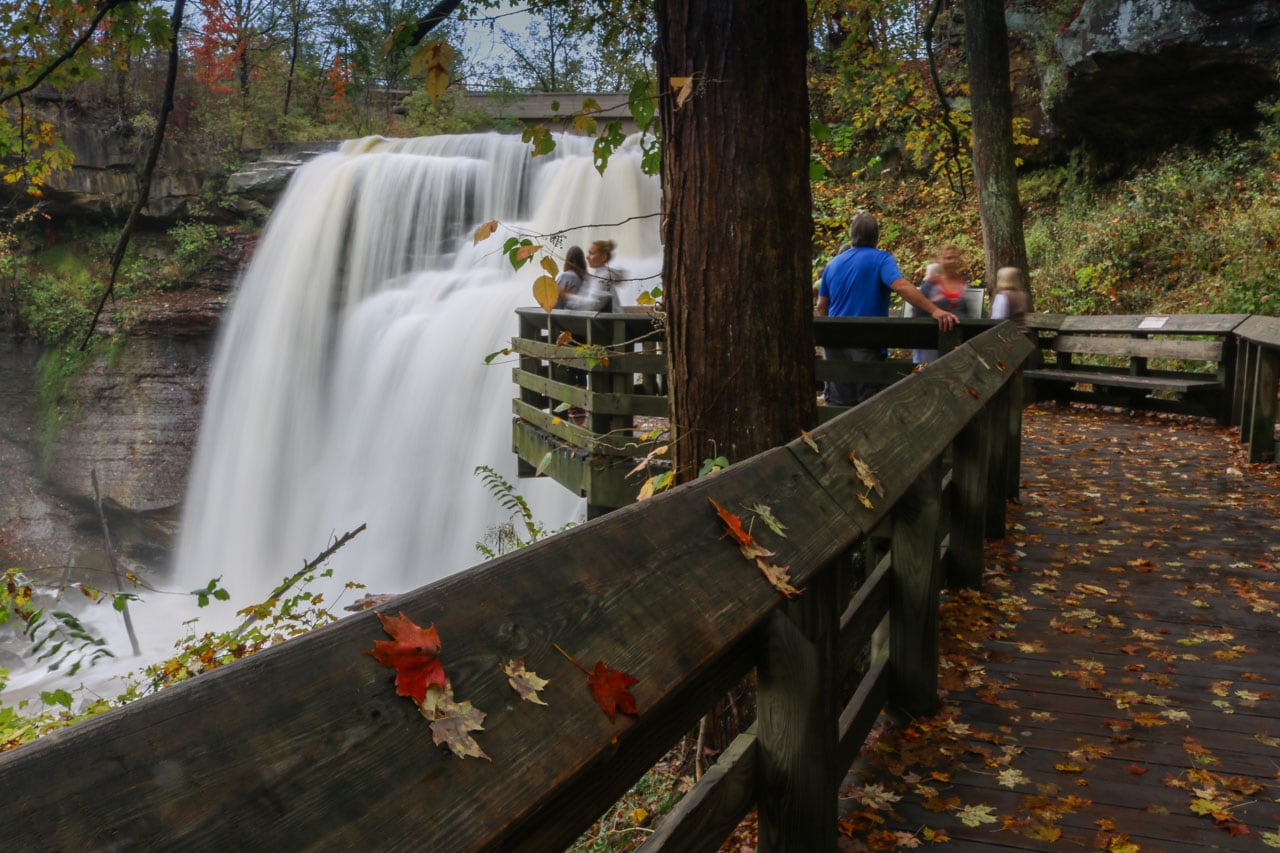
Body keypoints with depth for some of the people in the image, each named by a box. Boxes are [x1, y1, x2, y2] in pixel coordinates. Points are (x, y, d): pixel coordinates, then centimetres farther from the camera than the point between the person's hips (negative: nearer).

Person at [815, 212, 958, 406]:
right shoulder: (881, 259, -6)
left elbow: (821, 307, 14)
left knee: (838, 405, 9)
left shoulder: (833, 264, 11)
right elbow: (901, 286, -25)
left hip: (836, 344, 5)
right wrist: (935, 311, -33)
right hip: (867, 344, -5)